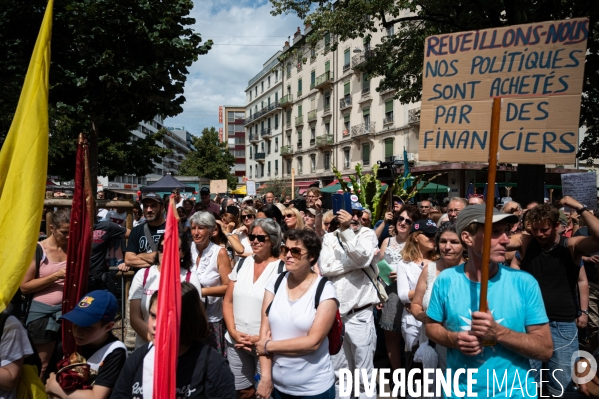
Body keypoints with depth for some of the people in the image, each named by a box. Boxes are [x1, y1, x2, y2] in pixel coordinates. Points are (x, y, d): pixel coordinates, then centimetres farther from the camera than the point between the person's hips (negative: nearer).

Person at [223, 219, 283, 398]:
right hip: (236, 342, 4)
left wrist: (261, 338, -14)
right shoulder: (242, 263, 4)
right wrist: (233, 331, -6)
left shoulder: (282, 268, -11)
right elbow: (227, 301, 7)